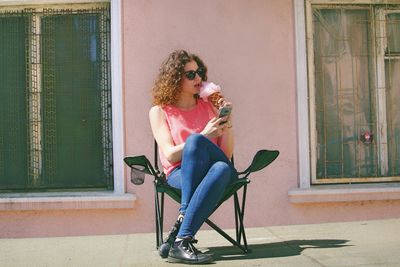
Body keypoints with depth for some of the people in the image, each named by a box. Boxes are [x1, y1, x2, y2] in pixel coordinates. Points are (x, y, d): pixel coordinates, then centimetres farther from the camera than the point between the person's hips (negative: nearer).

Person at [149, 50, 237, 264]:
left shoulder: (208, 106, 17)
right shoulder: (159, 111, 8)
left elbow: (227, 154, 12)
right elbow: (170, 155, -5)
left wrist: (227, 123, -3)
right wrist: (204, 136, -14)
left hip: (213, 173, 2)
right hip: (180, 175, -2)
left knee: (222, 168, -36)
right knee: (196, 140, -34)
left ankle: (181, 240, -42)